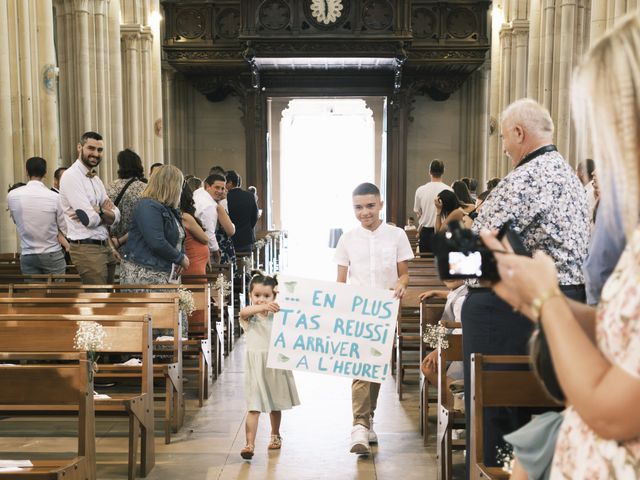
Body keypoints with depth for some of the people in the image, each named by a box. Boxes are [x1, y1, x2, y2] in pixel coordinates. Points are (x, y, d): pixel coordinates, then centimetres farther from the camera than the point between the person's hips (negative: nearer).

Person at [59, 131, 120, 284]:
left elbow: (116, 216, 6)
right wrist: (106, 212, -1)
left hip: (106, 246, 9)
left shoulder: (96, 178, 15)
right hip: (87, 249, -9)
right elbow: (91, 219, -20)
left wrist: (99, 211, -13)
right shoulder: (71, 176, -12)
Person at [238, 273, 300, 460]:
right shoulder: (250, 316, -6)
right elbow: (244, 312, -27)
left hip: (275, 365, 3)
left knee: (276, 405, 18)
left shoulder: (276, 314, 4)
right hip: (256, 366, -3)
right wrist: (262, 307, -48)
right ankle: (250, 444, -10)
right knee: (254, 407, -10)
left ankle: (275, 436, 38)